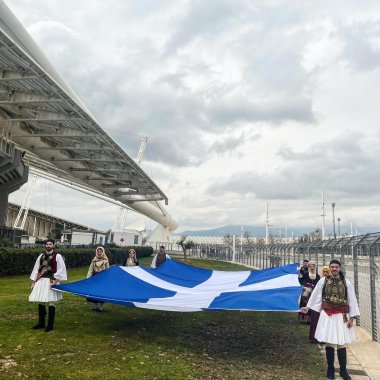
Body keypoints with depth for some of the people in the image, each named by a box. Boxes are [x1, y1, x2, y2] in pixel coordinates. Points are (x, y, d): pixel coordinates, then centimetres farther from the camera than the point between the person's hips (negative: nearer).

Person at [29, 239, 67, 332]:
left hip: (51, 281, -5)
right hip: (40, 281, 5)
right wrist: (33, 282, 11)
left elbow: (60, 270, -7)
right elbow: (36, 269, 15)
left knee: (51, 303, -3)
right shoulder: (41, 256, 12)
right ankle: (41, 323, 24)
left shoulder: (57, 256, -4)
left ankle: (50, 325, 8)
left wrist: (55, 282, -14)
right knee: (40, 302, 10)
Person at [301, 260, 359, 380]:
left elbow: (352, 301, 2)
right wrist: (308, 307, 11)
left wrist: (351, 318, 0)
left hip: (341, 317, 0)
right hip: (327, 316, 0)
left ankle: (343, 370, 19)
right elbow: (316, 295, 9)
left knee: (341, 344, 2)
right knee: (329, 343, 6)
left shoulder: (346, 283, -2)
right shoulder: (323, 281, -1)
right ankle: (330, 369, 22)